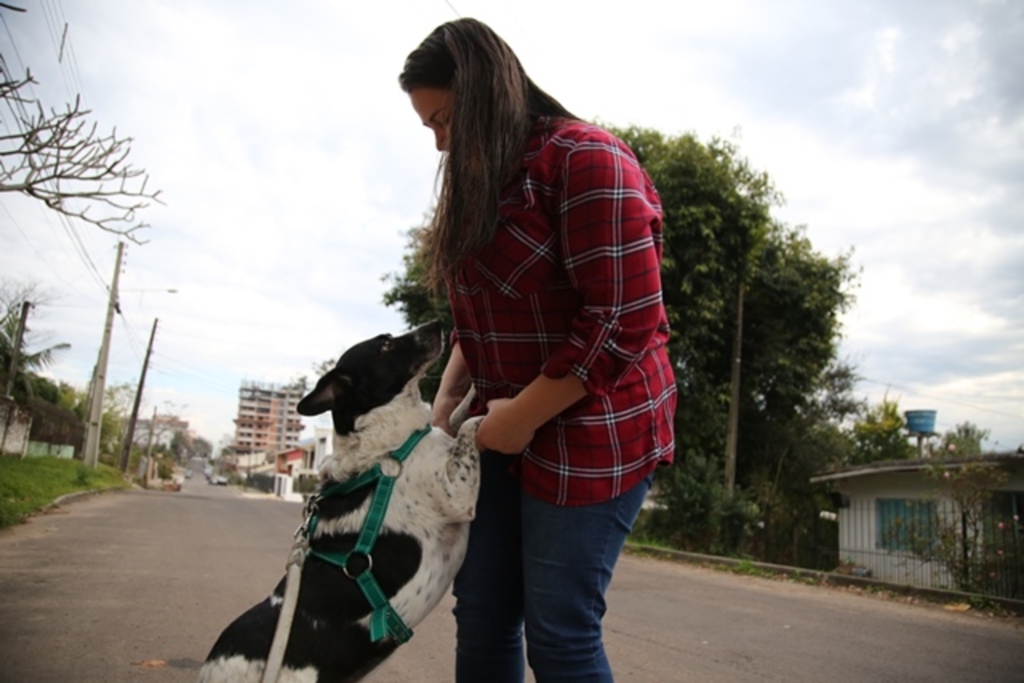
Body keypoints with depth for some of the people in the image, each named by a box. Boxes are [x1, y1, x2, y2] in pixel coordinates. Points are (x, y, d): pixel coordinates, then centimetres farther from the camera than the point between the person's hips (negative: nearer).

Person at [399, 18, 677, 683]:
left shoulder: (584, 159, -13)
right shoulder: (483, 184, 14)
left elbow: (625, 321, -21)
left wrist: (522, 416, -15)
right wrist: (448, 400, 3)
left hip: (591, 430, -8)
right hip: (506, 429, 8)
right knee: (482, 613, 11)